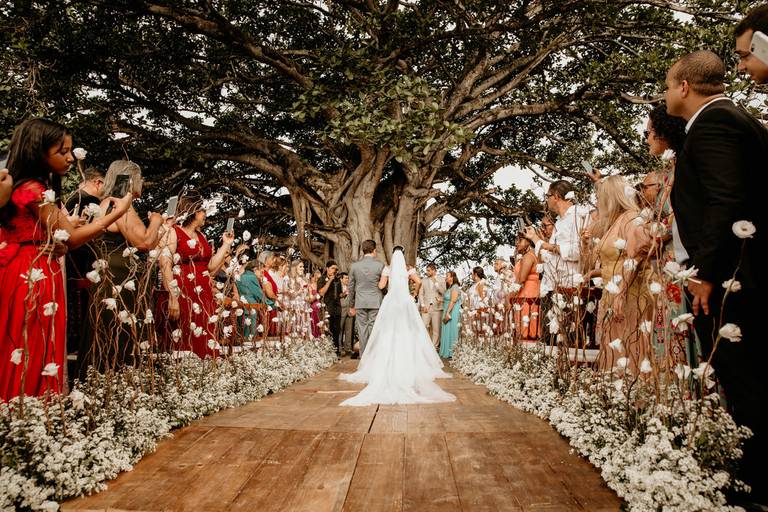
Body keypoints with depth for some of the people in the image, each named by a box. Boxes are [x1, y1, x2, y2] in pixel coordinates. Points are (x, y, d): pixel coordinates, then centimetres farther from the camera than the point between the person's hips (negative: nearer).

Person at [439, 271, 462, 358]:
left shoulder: (455, 288, -12)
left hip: (452, 312, -9)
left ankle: (451, 353, 1)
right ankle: (445, 351, 16)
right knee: (446, 331, 10)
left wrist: (448, 313, -23)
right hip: (447, 311, 9)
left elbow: (453, 301, -19)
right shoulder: (449, 288, 16)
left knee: (450, 331, -4)